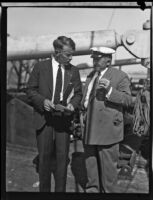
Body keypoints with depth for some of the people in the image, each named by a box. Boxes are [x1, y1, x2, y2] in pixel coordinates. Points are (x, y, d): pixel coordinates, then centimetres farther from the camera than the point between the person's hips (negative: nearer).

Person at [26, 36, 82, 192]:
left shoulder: (73, 71, 6)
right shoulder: (40, 67, 0)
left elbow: (78, 93, 11)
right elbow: (30, 90, 2)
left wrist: (73, 104, -9)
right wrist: (43, 100, -15)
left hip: (64, 119, 2)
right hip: (44, 118, -1)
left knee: (62, 157, 3)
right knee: (44, 156, 6)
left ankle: (60, 190, 18)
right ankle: (44, 189, 22)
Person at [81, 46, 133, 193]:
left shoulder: (120, 76, -7)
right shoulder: (91, 76, 16)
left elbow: (127, 100, -16)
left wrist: (110, 90, -28)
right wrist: (82, 113, 13)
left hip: (107, 127, -7)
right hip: (89, 128, 7)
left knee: (107, 163, 3)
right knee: (90, 160, 15)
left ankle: (108, 190, 19)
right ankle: (92, 188, 31)